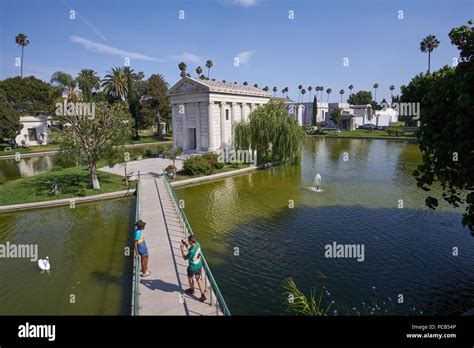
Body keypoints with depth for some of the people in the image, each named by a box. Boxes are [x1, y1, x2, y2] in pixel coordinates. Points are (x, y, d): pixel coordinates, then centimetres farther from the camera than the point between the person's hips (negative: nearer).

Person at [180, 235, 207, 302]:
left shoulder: (192, 251, -36)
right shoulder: (198, 244, -13)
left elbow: (185, 258, -18)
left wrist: (182, 249, -15)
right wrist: (186, 245, -2)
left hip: (193, 268, -6)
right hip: (199, 265, 7)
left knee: (190, 278, 24)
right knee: (198, 279, 21)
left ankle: (192, 290, 51)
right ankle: (203, 295, 22)